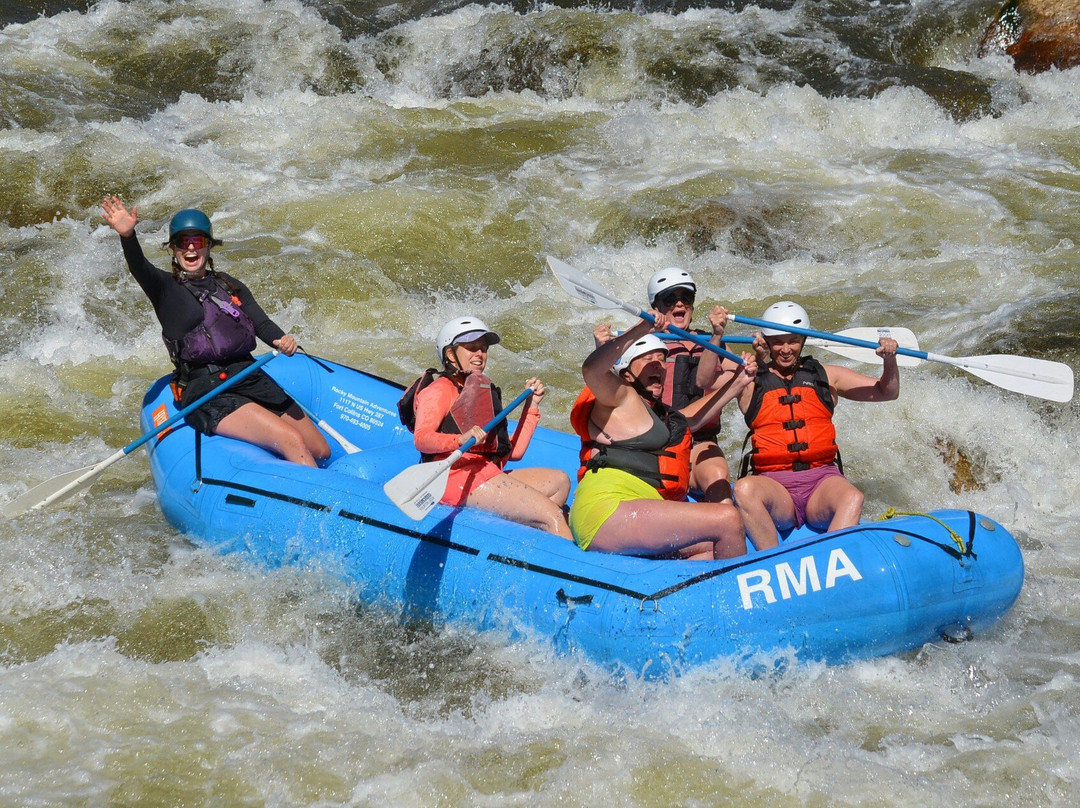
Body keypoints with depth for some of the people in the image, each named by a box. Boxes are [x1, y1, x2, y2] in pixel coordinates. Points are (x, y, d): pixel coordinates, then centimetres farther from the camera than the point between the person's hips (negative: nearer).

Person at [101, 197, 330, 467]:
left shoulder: (229, 285, 20)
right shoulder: (166, 288, 5)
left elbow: (260, 323, 8)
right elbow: (139, 268, -15)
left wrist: (281, 340, -16)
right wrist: (127, 236, -37)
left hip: (252, 381, 6)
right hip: (207, 394, -6)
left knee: (321, 451, 3)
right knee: (292, 442, -25)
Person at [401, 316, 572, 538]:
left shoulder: (484, 391, 29)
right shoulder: (440, 389, 2)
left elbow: (513, 452, 20)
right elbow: (421, 439, -18)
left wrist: (531, 406, 19)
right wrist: (461, 440, -35)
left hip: (487, 476, 9)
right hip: (458, 477, -9)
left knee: (559, 481, 2)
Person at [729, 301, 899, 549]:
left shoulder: (825, 376, 19)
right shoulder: (752, 382, 13)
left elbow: (887, 392, 21)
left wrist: (889, 360, 2)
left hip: (822, 479, 1)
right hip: (773, 483, -1)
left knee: (853, 498, -34)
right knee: (744, 489, -36)